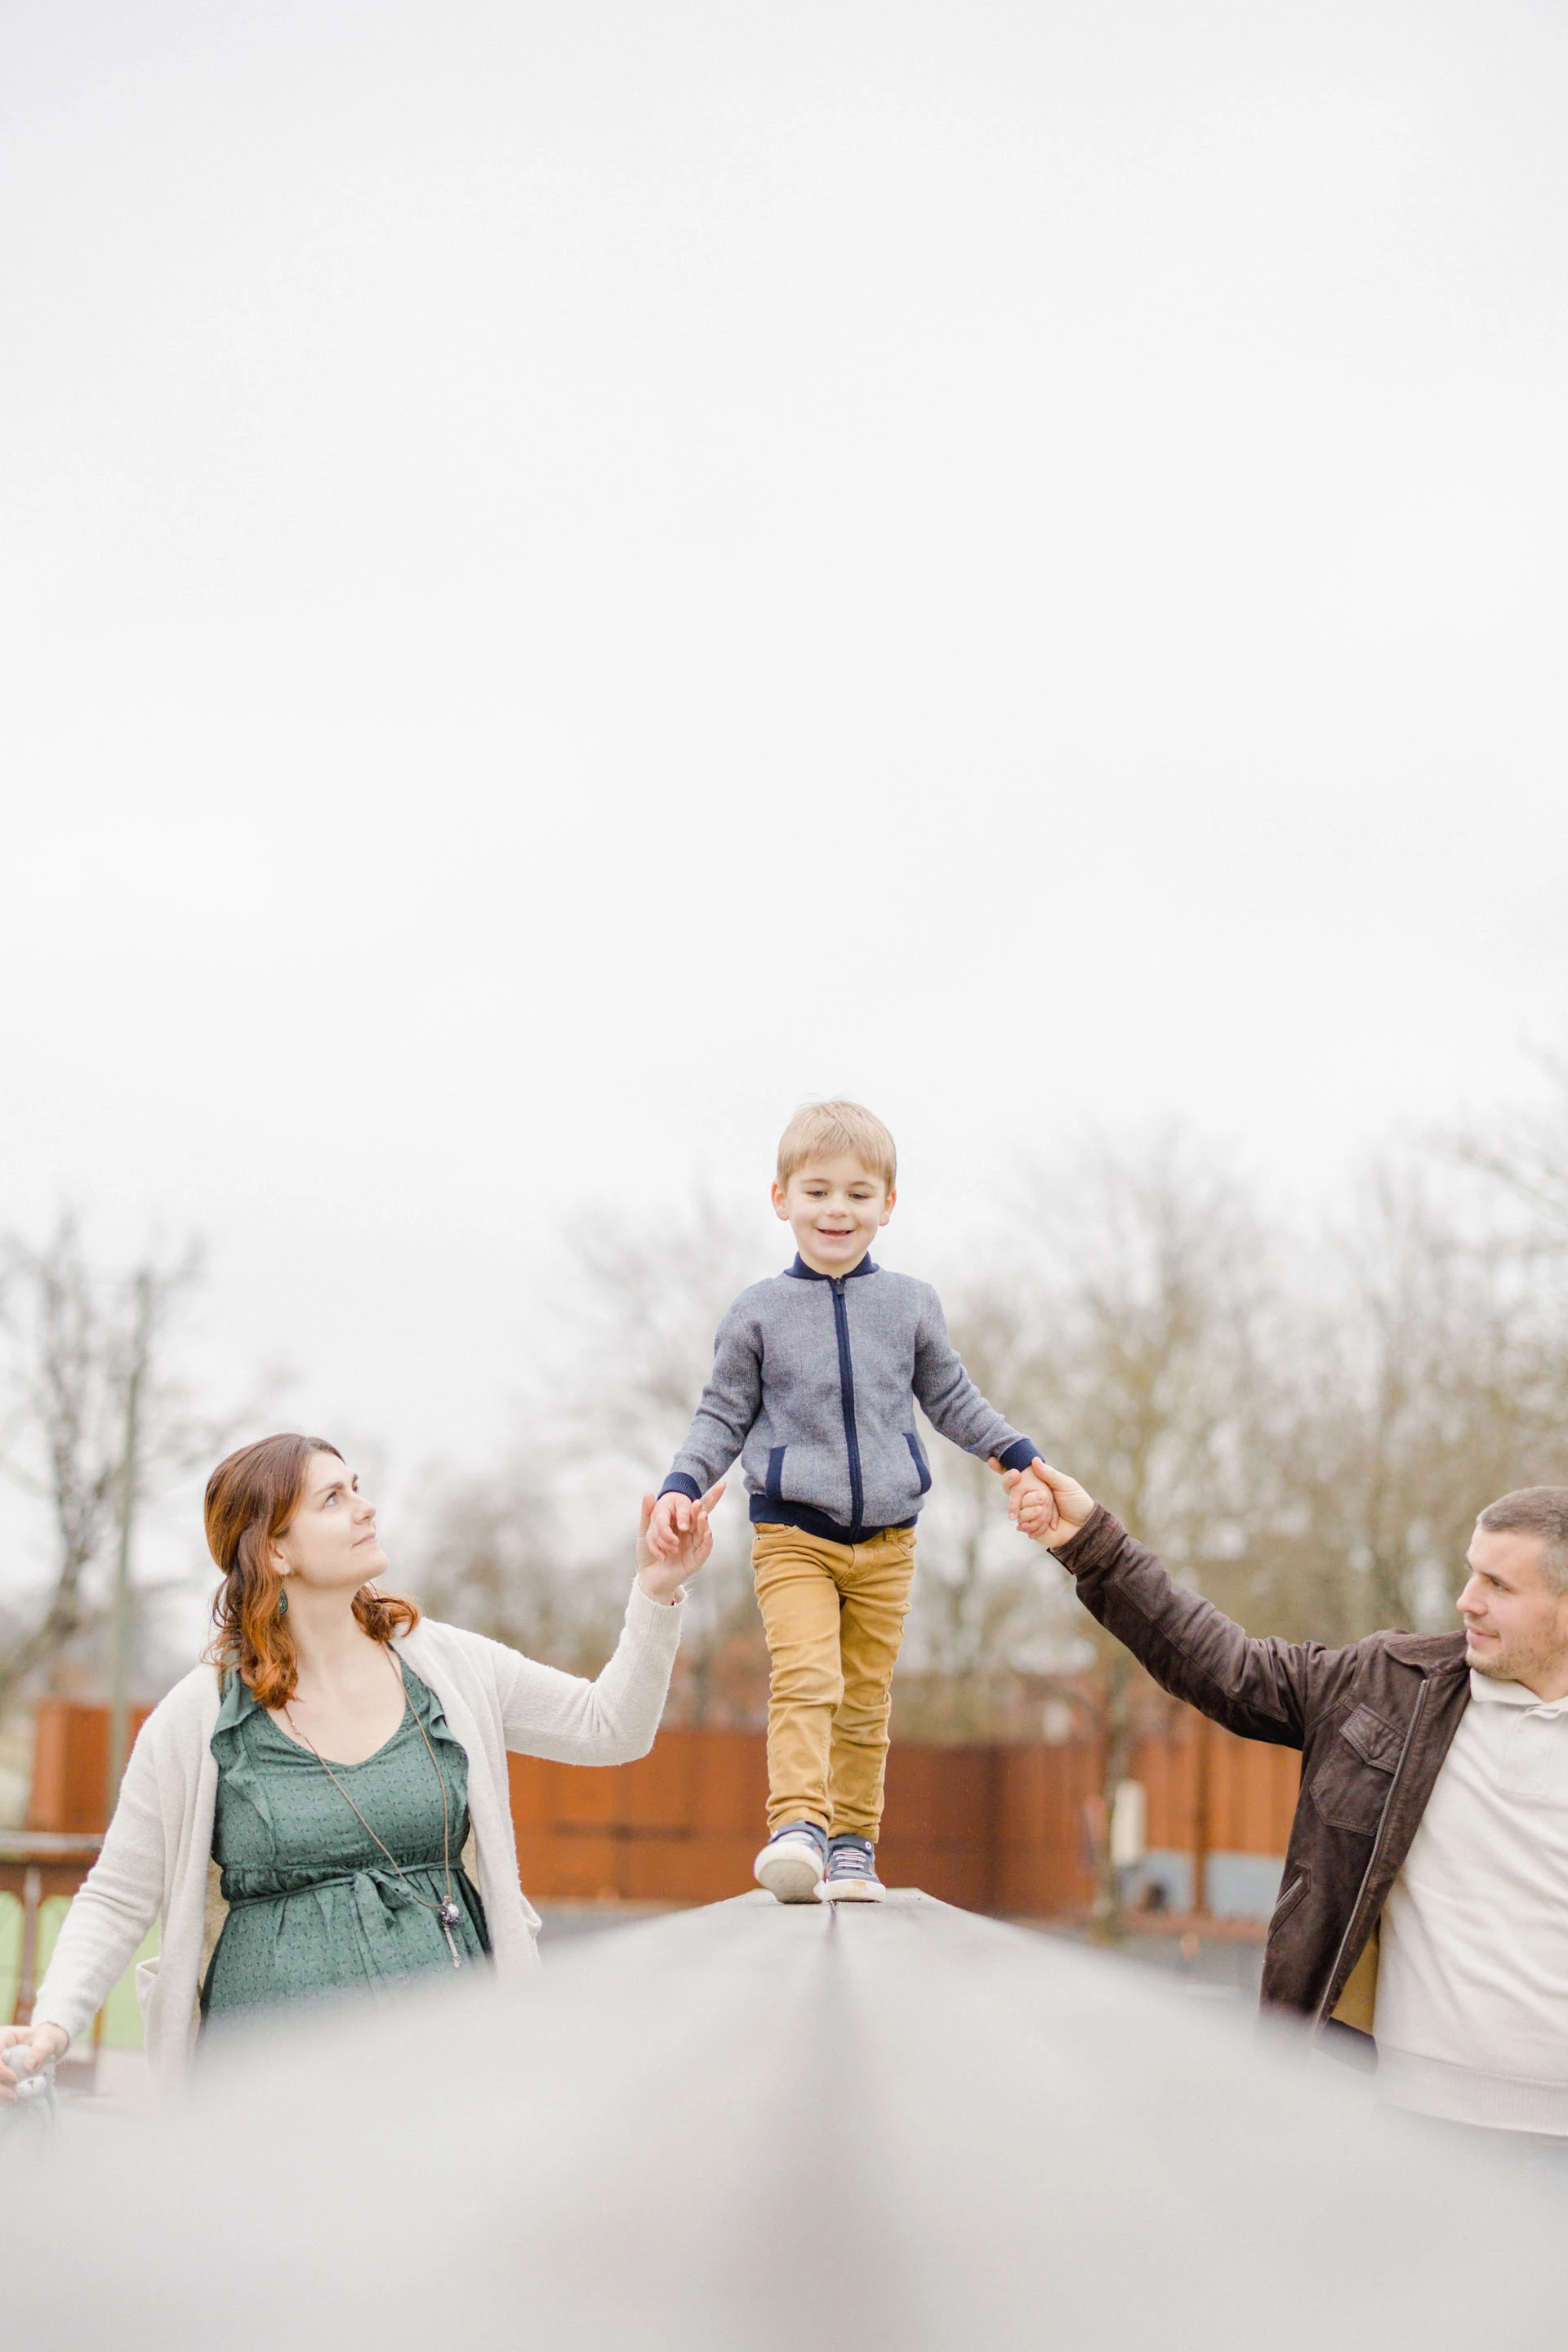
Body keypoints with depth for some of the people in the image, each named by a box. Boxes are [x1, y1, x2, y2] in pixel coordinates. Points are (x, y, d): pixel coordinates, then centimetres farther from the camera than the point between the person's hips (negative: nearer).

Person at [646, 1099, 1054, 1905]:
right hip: (793, 1535, -2)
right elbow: (723, 1415, 6)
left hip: (886, 1542, 2)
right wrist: (679, 1489, -6)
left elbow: (952, 1399, 18)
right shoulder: (757, 1312, 2)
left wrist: (1021, 1461, 14)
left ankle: (853, 1842, 15)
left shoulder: (911, 1305, 7)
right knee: (805, 1679, -20)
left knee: (865, 1700, 6)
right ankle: (797, 1826, -28)